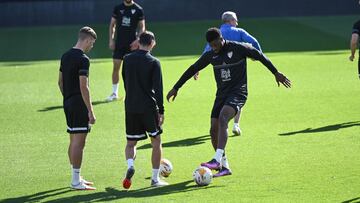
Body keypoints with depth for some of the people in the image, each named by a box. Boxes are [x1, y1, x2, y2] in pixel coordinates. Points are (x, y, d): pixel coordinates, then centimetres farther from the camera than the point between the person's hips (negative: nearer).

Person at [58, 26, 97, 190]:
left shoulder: (65, 56, 10)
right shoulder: (83, 59, -16)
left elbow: (60, 81, 17)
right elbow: (83, 87, -20)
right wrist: (90, 111, -18)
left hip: (68, 103, 9)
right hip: (79, 105, -9)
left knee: (74, 141, 15)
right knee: (79, 142, -6)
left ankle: (77, 178, 23)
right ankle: (76, 182, -5)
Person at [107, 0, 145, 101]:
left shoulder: (138, 10, -1)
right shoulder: (118, 8, 4)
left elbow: (142, 27, 2)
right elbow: (112, 25, 9)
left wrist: (137, 40, -12)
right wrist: (111, 40, 0)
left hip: (132, 44, -1)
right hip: (119, 43, 1)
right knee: (116, 67, -1)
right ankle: (114, 93, 7)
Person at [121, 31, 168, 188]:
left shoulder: (127, 59, 5)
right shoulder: (154, 63, -8)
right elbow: (158, 88, -10)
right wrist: (161, 111, -6)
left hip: (130, 107, 3)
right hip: (149, 107, -3)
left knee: (131, 143, 14)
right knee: (156, 141, 11)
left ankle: (130, 165, -16)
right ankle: (155, 178, 11)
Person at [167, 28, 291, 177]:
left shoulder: (238, 48, -9)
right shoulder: (210, 55, 5)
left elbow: (260, 56, 1)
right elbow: (192, 70, 15)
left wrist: (276, 73, 3)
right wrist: (176, 88, 17)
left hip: (238, 93, -6)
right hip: (221, 95, 6)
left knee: (222, 118, -30)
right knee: (214, 130, -3)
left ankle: (217, 160, -40)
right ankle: (224, 167, 12)